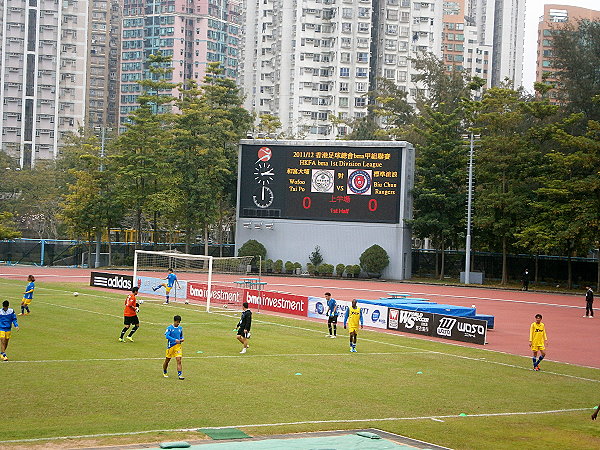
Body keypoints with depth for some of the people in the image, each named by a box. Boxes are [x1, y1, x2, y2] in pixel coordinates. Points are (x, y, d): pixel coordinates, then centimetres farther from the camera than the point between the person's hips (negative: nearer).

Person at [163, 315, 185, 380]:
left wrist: (182, 339, -2)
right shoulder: (169, 328, -8)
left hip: (178, 346, 3)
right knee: (167, 360, 11)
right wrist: (175, 340, -28)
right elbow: (167, 336, -19)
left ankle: (180, 375, -14)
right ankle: (164, 372, 34)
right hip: (170, 346, -3)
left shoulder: (180, 328, 8)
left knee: (179, 360, -11)